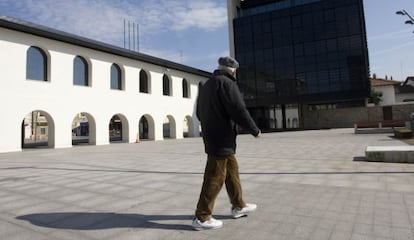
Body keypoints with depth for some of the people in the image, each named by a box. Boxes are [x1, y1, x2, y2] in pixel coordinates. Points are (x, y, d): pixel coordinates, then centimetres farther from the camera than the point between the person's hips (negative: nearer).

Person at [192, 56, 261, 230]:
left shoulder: (206, 85, 16)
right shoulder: (226, 83, -12)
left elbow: (199, 113, 22)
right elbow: (239, 111, -18)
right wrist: (255, 130, -5)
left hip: (212, 137, 10)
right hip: (222, 139, -10)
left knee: (232, 170, 19)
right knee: (215, 178, -3)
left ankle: (238, 206, 31)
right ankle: (202, 217, 5)